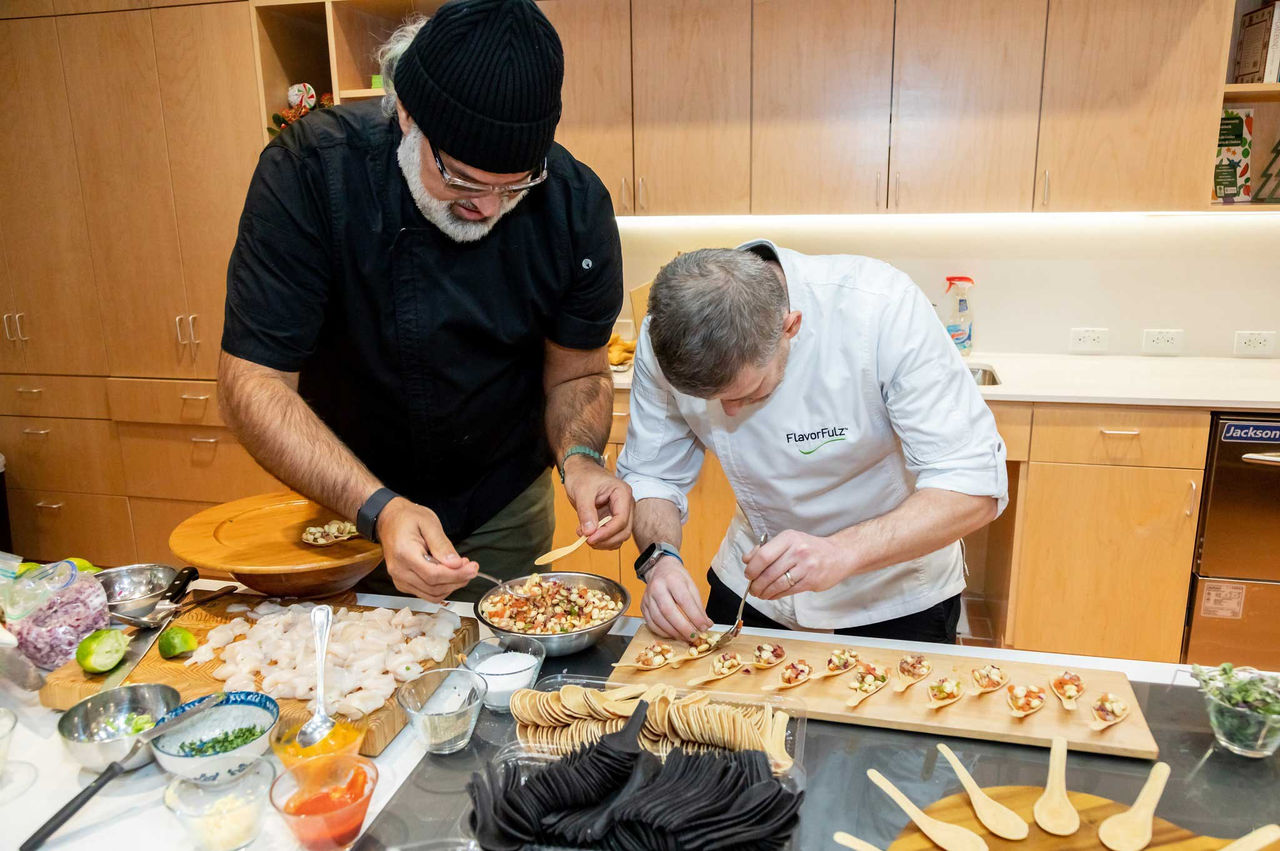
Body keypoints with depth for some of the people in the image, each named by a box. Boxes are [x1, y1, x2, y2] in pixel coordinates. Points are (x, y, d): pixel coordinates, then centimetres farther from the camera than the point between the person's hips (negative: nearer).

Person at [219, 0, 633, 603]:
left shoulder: (575, 204, -20)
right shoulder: (310, 173, -27)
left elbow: (576, 373, -9)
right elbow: (254, 382, -26)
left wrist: (579, 457, -29)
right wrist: (379, 509, -39)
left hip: (504, 510, 1)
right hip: (347, 504, 0)